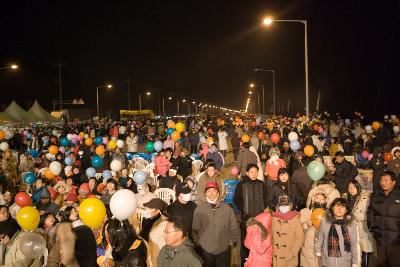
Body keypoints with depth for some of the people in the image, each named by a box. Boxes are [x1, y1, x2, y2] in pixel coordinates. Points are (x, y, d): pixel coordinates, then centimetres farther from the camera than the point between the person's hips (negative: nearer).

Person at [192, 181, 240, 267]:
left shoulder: (227, 208, 0)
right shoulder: (199, 209, -2)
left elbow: (234, 228, 6)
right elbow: (195, 229, 4)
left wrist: (232, 241, 1)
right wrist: (198, 242, 0)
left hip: (224, 251, 1)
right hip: (205, 251, 0)